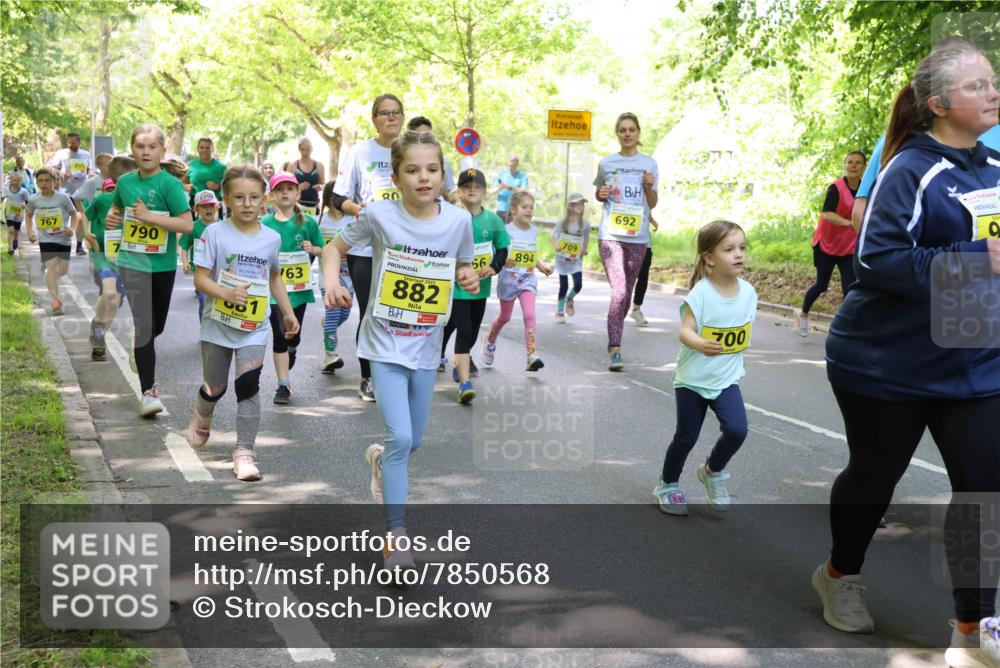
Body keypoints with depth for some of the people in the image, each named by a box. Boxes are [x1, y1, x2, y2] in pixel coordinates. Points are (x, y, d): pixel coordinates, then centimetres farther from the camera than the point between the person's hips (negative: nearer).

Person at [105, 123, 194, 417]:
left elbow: (187, 224, -19)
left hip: (164, 264, 0)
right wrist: (111, 217, 0)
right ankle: (149, 391, -6)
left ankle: (141, 350, 50)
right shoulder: (125, 181, 1)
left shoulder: (170, 184, -11)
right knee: (144, 325, -10)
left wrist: (149, 216, -24)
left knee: (157, 325, 16)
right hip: (134, 262, 1)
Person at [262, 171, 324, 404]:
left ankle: (291, 351, 49)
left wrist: (312, 248, -12)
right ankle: (283, 385, 3)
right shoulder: (265, 224, -1)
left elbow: (322, 250, 8)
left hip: (299, 287, 1)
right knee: (280, 335, -4)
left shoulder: (308, 223, 0)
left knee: (294, 334, 12)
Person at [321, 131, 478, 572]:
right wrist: (331, 281, -18)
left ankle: (380, 459, 52)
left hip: (426, 347, 4)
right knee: (400, 437, -15)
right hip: (386, 345, -3)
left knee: (414, 441, 16)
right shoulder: (379, 215, -13)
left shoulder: (459, 220, -6)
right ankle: (397, 536, -3)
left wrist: (470, 279, -13)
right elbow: (335, 247, 1)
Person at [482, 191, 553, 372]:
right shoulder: (506, 230, -10)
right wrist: (503, 260, -31)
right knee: (505, 317, 16)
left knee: (530, 315, -16)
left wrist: (542, 266, 4)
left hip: (527, 279, 2)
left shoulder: (534, 231, 5)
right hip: (508, 278, -2)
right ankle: (490, 340, 47)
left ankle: (532, 357, -22)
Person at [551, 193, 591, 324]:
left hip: (576, 260, 1)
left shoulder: (585, 224, -2)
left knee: (578, 285, -13)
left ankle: (569, 299, 22)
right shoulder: (562, 223, -7)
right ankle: (560, 312, 19)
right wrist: (556, 246, -20)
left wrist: (585, 249, -7)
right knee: (564, 286, 1)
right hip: (562, 258, -1)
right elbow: (553, 237, 0)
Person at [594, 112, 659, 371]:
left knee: (626, 293, 10)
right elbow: (598, 194, 18)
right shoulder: (606, 163, 6)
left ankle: (614, 340, 29)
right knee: (619, 292, -15)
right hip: (610, 235, -2)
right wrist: (601, 194, -4)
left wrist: (649, 186, -10)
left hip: (638, 236, 2)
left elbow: (653, 204, 10)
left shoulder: (649, 164, 7)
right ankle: (615, 351, -17)